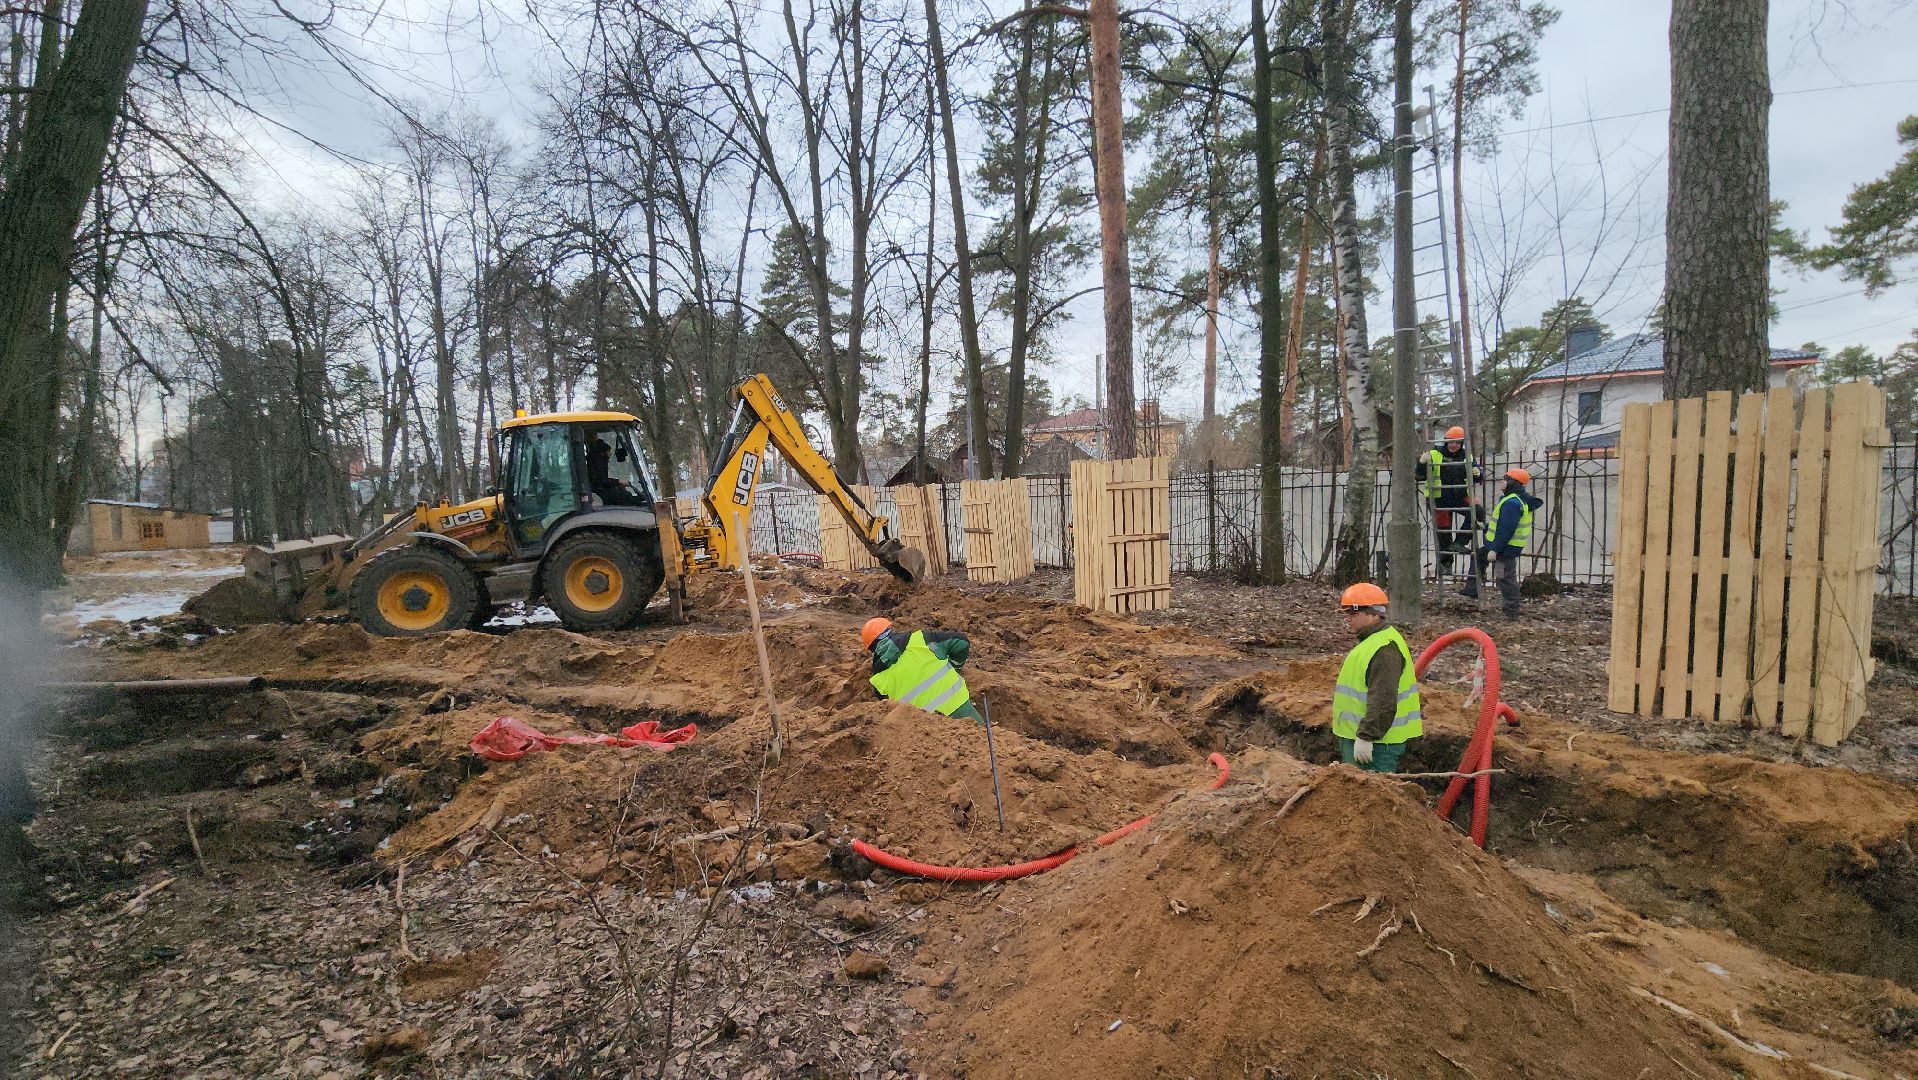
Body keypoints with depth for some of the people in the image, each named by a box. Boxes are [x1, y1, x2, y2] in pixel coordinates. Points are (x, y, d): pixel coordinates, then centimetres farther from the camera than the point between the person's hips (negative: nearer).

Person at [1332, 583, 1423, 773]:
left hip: (1375, 743, -11)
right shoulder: (1372, 641, 16)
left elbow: (1384, 702, -27)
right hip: (1359, 736, 11)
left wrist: (1366, 737, -26)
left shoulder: (1385, 649, -20)